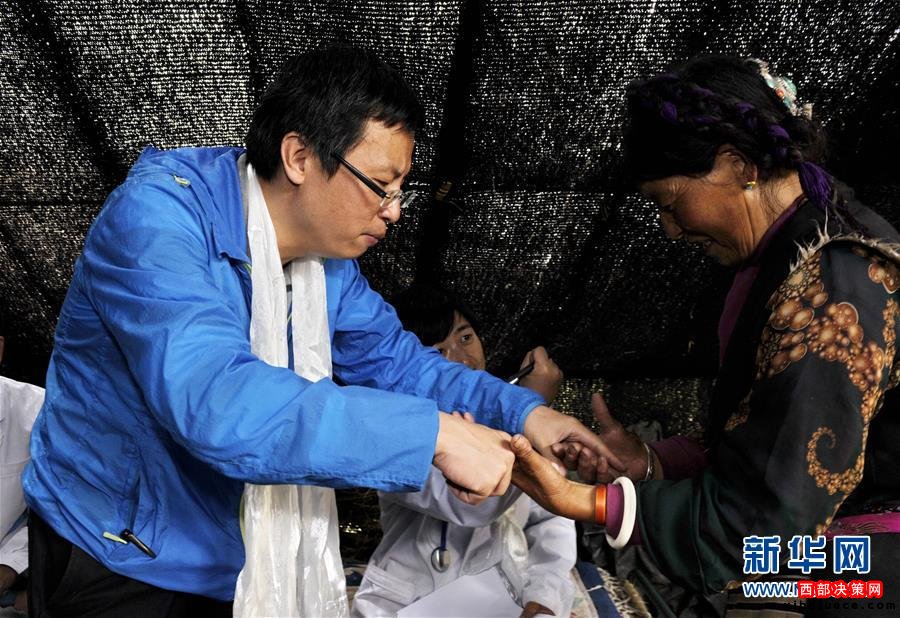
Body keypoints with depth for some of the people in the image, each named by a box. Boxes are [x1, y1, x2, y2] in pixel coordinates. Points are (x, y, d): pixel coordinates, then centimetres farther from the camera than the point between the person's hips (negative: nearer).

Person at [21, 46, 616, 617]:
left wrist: (523, 412, -12)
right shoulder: (156, 216, -27)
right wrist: (437, 433, -40)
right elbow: (215, 402, -41)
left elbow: (396, 360, 4)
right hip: (119, 562, -6)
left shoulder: (329, 257, -4)